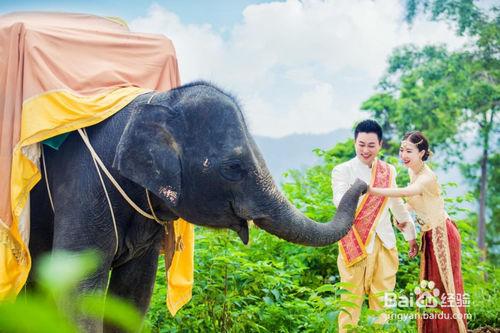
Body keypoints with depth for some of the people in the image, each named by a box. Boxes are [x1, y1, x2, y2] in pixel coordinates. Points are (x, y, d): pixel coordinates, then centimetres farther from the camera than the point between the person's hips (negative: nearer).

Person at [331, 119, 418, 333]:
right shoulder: (342, 170, -1)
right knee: (351, 298, -4)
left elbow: (397, 203, 25)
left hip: (384, 242, 4)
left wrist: (410, 235, 28)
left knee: (383, 298, 6)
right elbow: (339, 199, -19)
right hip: (354, 243, -4)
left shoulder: (388, 171, 14)